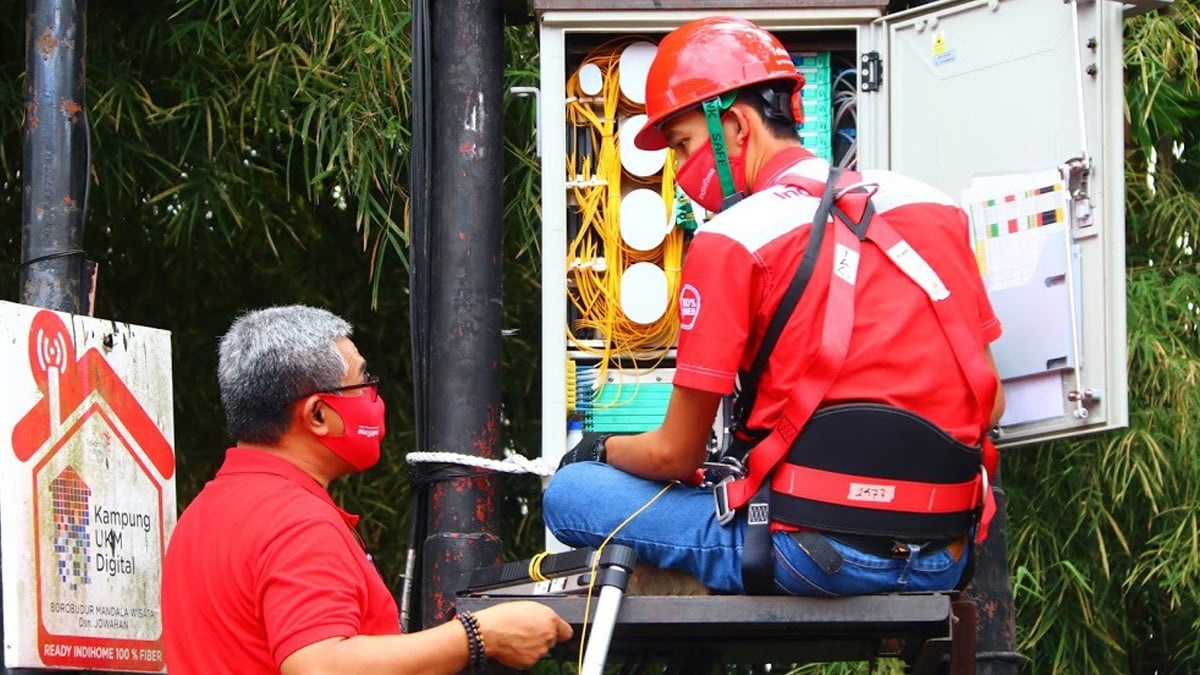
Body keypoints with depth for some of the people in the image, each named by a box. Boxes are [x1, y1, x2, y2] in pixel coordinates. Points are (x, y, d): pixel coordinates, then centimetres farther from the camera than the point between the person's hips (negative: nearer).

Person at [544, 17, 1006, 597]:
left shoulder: (730, 242, -7)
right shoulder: (932, 207, 10)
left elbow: (674, 455, -1)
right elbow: (990, 405, 15)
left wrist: (599, 450, 21)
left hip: (816, 554, -6)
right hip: (944, 560, 6)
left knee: (569, 494, 6)